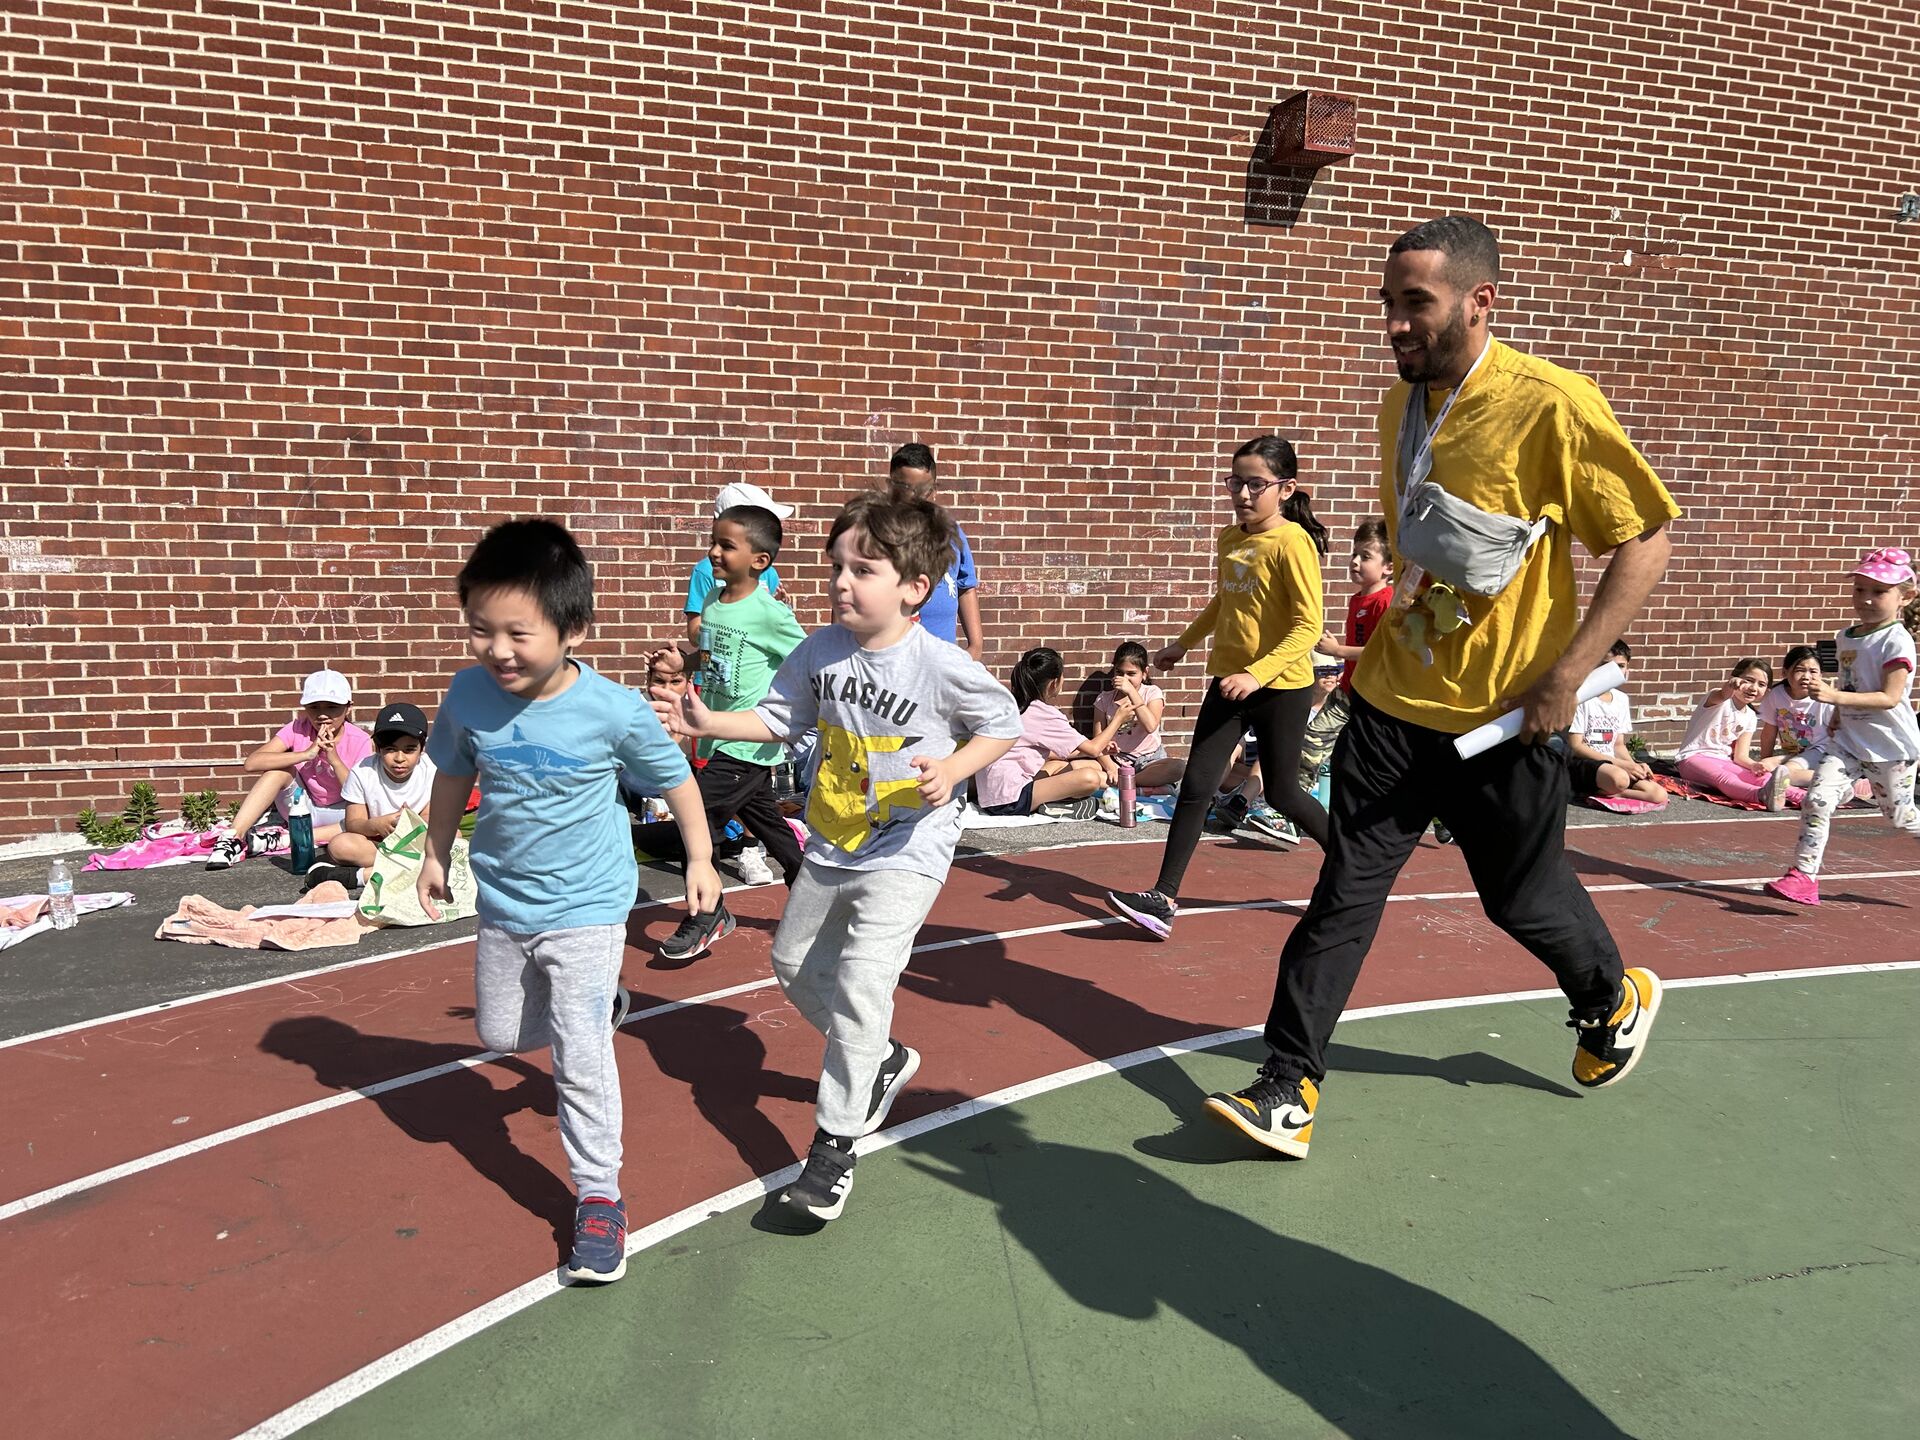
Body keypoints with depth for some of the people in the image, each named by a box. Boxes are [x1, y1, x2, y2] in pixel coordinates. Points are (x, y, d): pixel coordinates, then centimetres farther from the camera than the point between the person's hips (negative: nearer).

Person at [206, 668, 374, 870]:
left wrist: (334, 758, -28)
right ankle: (233, 838, -29)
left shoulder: (360, 741, -14)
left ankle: (280, 839, -30)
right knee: (280, 768, -25)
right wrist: (306, 754, -32)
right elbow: (252, 763, -24)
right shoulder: (298, 729, -10)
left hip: (339, 817, -1)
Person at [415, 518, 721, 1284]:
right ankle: (601, 1006, 49)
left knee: (580, 1055, -7)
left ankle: (599, 1194, 11)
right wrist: (435, 854, 14)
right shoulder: (469, 694, -13)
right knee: (499, 1033, 21)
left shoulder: (614, 710, -23)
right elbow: (453, 775, 6)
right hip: (503, 903, 5)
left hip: (586, 907, -5)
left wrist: (700, 858, -2)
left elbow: (673, 776, -6)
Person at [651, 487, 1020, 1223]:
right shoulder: (821, 650, -6)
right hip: (831, 845, 7)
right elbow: (779, 715, 6)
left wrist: (953, 769, -22)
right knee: (795, 964, 20)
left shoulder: (943, 666, -19)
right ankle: (883, 1060, 43)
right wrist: (711, 722, -8)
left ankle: (834, 1146, -1)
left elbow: (1002, 723, -7)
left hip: (907, 852, -7)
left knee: (860, 983, -16)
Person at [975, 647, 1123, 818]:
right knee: (1089, 778, -20)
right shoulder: (1045, 714, -10)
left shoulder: (1016, 706, 15)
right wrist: (1118, 719, 12)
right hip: (1009, 801, -10)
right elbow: (1093, 749, -3)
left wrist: (1099, 747, 25)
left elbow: (1046, 753, 23)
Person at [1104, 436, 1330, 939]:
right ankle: (1165, 897, 2)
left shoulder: (1292, 543, -15)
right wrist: (1184, 642, 24)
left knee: (1281, 793, 7)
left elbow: (1309, 625, -19)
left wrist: (1257, 673, -27)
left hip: (1282, 687, -6)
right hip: (1229, 681, 6)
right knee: (1196, 784, -1)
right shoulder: (1229, 539, 7)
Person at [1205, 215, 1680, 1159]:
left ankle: (1614, 1002, 46)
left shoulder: (1551, 405, -16)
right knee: (1345, 890, 0)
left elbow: (1648, 537, -13)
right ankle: (1288, 1091, 6)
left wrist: (1567, 675, -17)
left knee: (1525, 896, 13)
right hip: (1395, 699, 5)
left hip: (1505, 715, -5)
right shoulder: (1401, 404, 4)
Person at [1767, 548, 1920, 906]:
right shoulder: (1845, 637, 7)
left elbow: (1890, 698, -24)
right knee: (1816, 799, -13)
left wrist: (1837, 696, -34)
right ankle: (1803, 876, -13)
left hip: (1891, 748, -5)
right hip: (1848, 742, 5)